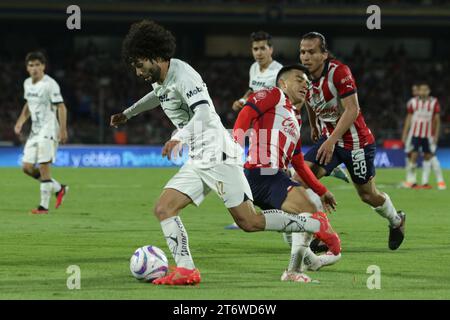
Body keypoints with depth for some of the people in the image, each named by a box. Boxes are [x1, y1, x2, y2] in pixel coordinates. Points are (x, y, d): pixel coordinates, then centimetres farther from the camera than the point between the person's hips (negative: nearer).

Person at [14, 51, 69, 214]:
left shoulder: (50, 84, -13)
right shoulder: (27, 83, 11)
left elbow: (61, 107, -14)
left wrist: (63, 130, -20)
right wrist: (20, 122, 14)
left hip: (48, 130, -8)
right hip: (35, 130, 8)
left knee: (43, 167, -10)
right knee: (27, 167, 4)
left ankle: (44, 206, -4)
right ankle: (59, 189, 19)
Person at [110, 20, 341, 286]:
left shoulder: (183, 75, -17)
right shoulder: (160, 79, 12)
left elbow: (203, 113, -32)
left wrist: (179, 138, -48)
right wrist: (128, 114, 47)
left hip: (218, 154, -9)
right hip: (198, 162, 9)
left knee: (248, 221, -10)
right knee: (163, 209, -5)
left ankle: (316, 224, 5)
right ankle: (186, 271, -12)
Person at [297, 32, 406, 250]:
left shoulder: (339, 72, -25)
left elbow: (352, 110, -29)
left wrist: (332, 140, -36)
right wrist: (314, 127, 31)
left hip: (356, 141, -6)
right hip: (328, 138, 6)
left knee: (368, 195, 9)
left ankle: (396, 221, 40)